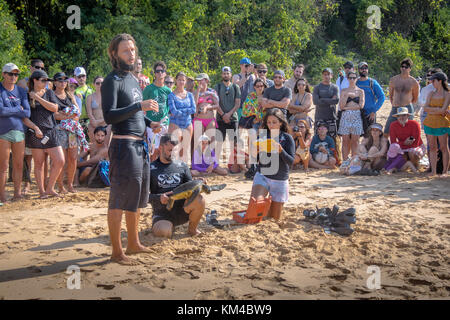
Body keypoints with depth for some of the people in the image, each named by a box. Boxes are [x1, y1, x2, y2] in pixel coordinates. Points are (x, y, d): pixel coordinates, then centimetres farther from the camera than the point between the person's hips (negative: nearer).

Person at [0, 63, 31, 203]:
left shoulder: (21, 91, 13)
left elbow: (27, 113, 3)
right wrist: (18, 110, -5)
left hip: (19, 131, 4)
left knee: (19, 165, 7)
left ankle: (17, 193, 16)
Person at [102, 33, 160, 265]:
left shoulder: (133, 79, 18)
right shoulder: (112, 81, -10)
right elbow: (109, 116, -21)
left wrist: (150, 123, 11)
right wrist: (139, 106, -27)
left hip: (140, 145, 10)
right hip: (123, 145, -9)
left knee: (137, 198, 16)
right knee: (119, 200, -5)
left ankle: (133, 244, 28)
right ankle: (117, 252, 1)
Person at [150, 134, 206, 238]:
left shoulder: (182, 166, 14)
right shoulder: (151, 169, 4)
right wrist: (158, 198, -20)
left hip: (182, 210, 3)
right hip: (162, 213, -2)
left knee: (199, 200, -30)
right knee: (163, 232, -36)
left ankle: (192, 229, -2)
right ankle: (169, 225, 4)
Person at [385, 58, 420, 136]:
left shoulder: (413, 82, 1)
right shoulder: (393, 80, 6)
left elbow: (415, 99, 14)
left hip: (407, 109, -3)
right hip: (395, 109, 3)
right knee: (386, 133, -1)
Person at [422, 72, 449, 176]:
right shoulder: (431, 94, 11)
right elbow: (425, 108, 0)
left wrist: (432, 110, -6)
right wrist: (438, 109, -10)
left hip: (442, 123, -5)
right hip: (430, 123, 5)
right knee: (432, 148, 6)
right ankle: (433, 171, 11)